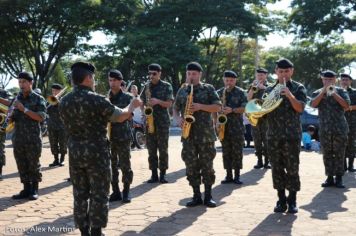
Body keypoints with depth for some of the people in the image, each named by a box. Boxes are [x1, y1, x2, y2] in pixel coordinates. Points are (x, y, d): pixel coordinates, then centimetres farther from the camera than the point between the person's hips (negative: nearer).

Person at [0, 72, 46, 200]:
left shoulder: (38, 99, -3)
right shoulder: (17, 98, 10)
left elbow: (41, 117, -13)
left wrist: (24, 109, -18)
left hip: (33, 138, -4)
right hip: (18, 138, 4)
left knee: (33, 165, 1)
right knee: (22, 165, 6)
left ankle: (34, 190, 10)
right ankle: (26, 189, 13)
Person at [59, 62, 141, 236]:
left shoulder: (64, 102, 3)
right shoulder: (96, 100, -15)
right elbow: (120, 117, -5)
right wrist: (132, 105, 14)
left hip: (74, 153, 6)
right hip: (96, 153, -5)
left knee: (80, 195, 12)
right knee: (99, 195, 4)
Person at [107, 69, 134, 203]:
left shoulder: (127, 97, 0)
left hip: (123, 136, -3)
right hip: (108, 136, 4)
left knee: (125, 165, 0)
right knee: (111, 166, 6)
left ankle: (126, 192, 11)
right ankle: (115, 192, 15)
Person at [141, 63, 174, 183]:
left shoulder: (166, 86, 0)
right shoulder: (146, 86, 11)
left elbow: (169, 104, -6)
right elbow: (142, 102, 16)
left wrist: (158, 101, -22)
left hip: (162, 121, -3)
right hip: (149, 121, 3)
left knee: (163, 149, -1)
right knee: (151, 149, 4)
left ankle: (162, 174, 6)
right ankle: (154, 174, 10)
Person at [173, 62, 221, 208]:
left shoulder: (208, 89, 4)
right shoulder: (182, 90, 13)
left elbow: (218, 107, -3)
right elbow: (175, 109, 18)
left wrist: (200, 106, -16)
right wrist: (178, 119, -4)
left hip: (206, 133, -3)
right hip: (188, 134, 3)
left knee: (207, 165, 0)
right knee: (191, 166, 2)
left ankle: (208, 196, 9)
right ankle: (196, 196, 11)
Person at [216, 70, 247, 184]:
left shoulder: (240, 92, 1)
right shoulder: (219, 93, 9)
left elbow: (244, 108, -7)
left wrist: (232, 110, -20)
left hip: (237, 126, -2)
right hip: (223, 126, 3)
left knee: (237, 152, -1)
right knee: (226, 152, 5)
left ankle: (237, 176, 6)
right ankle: (228, 175, 12)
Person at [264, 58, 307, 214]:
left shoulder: (298, 88, 3)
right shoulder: (270, 90, 13)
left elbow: (300, 108, -10)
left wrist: (289, 95, -25)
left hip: (292, 135, -3)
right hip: (273, 135, 3)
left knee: (292, 169, -1)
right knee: (277, 169, 5)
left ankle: (292, 201, 9)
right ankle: (281, 200, 15)